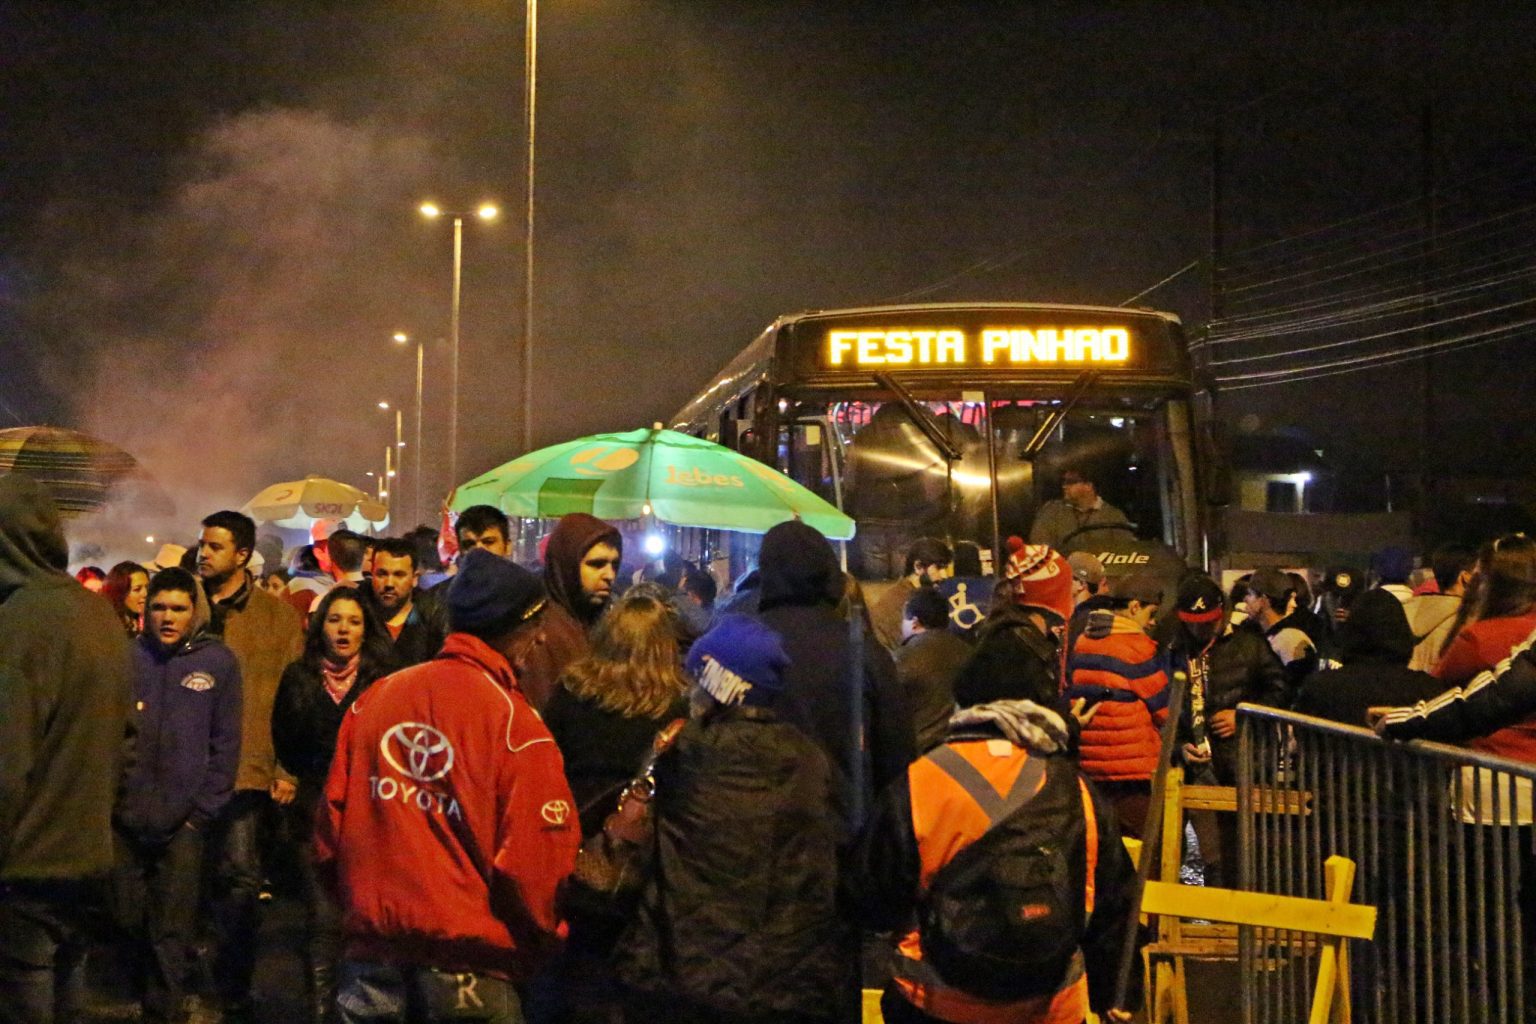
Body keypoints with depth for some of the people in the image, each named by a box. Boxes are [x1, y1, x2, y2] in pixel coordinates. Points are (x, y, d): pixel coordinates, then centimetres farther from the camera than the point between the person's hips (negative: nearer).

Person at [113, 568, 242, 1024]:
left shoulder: (218, 662, 0)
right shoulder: (128, 657, 0)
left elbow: (225, 745, 2)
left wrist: (202, 811, -3)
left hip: (183, 822, -1)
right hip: (124, 819, 1)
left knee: (171, 931, 2)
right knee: (125, 921, 10)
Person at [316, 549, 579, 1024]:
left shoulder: (373, 699, 2)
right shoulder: (515, 723, -12)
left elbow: (331, 824, 5)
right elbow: (538, 863, -13)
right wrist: (538, 948, 4)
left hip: (371, 950, 4)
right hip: (466, 965, -4)